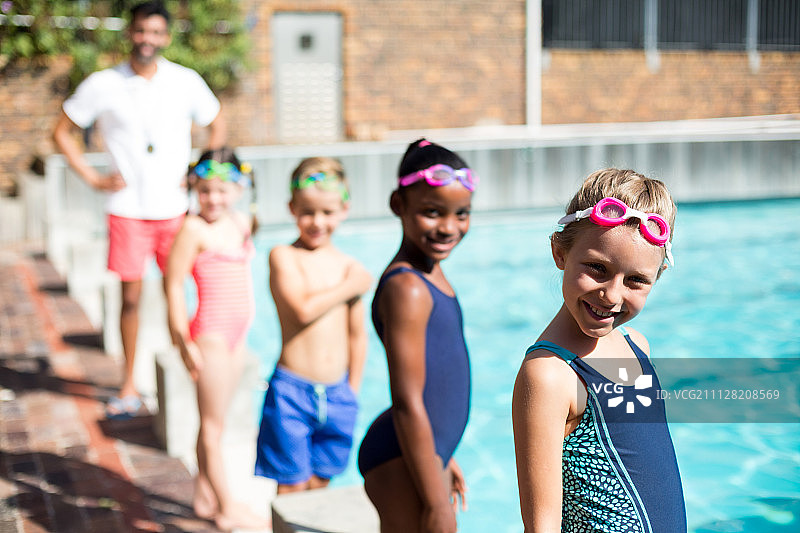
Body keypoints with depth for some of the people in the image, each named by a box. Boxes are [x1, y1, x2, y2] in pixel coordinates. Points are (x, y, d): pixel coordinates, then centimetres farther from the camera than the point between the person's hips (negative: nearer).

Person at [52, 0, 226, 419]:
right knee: (131, 297, 4)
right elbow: (62, 132, 7)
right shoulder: (102, 85, -3)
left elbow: (216, 126, 15)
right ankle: (129, 388, 16)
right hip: (127, 210, -1)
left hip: (173, 208, 1)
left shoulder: (186, 82, 1)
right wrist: (93, 178, -1)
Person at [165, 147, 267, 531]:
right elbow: (174, 284, -14)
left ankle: (204, 498, 29)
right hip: (211, 334, -7)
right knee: (213, 425, 4)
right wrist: (185, 343, -14)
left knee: (214, 422, 16)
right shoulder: (194, 229, -14)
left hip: (237, 333, 7)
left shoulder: (240, 223, 8)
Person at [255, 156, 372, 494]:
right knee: (292, 486, 2)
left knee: (320, 485, 14)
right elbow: (303, 308, -21)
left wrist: (351, 391, 14)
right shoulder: (284, 256, -6)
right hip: (292, 390, -4)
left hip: (337, 393, 4)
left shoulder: (349, 266, 6)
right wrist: (352, 287, -11)